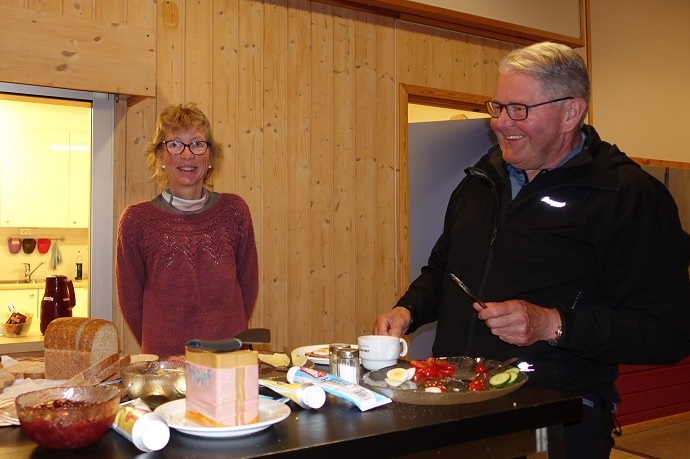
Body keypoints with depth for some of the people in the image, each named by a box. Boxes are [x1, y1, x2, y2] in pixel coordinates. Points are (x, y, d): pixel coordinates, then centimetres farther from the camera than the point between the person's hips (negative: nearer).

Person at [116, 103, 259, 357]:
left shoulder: (234, 211, -3)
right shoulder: (137, 220, -7)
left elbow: (248, 285, 4)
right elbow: (130, 301, 1)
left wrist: (228, 341, 5)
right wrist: (158, 350, 6)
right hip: (163, 362, -1)